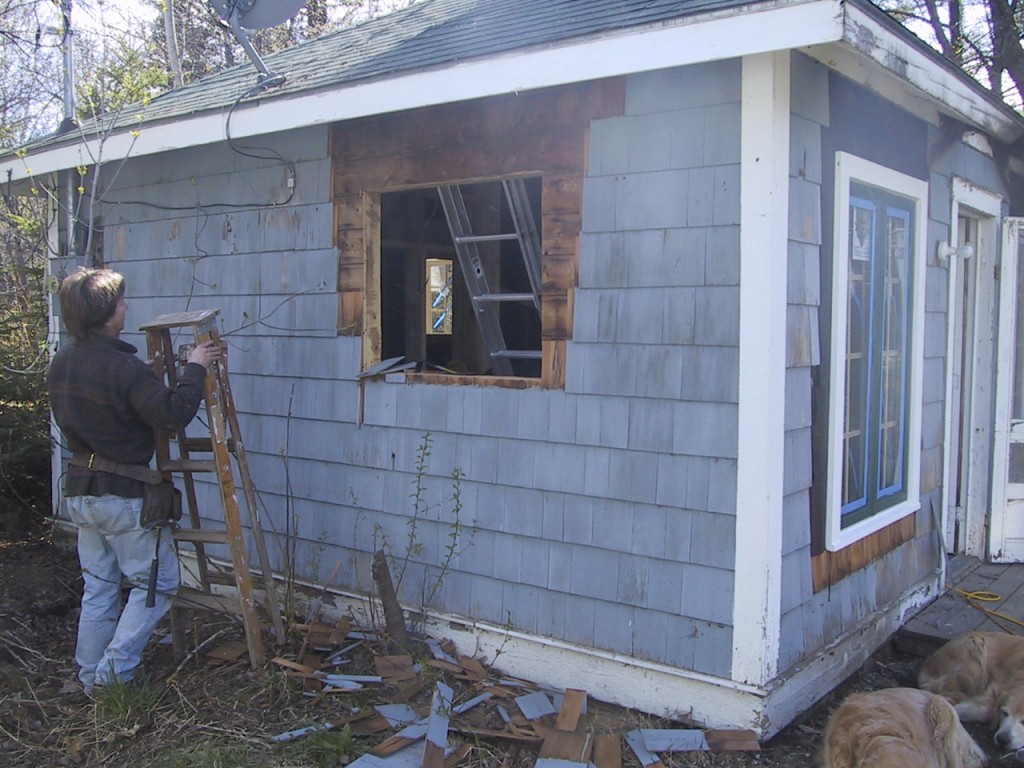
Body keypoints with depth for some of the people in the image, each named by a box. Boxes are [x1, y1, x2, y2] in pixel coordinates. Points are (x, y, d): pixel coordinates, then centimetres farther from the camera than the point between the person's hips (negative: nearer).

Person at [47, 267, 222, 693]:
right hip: (124, 496, -8)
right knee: (157, 583, 8)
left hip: (80, 492, 8)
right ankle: (114, 671, 6)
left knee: (98, 588, 18)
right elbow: (174, 413, -23)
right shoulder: (124, 368, -23)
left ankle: (91, 679, 25)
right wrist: (193, 369, -8)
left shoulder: (60, 363, 4)